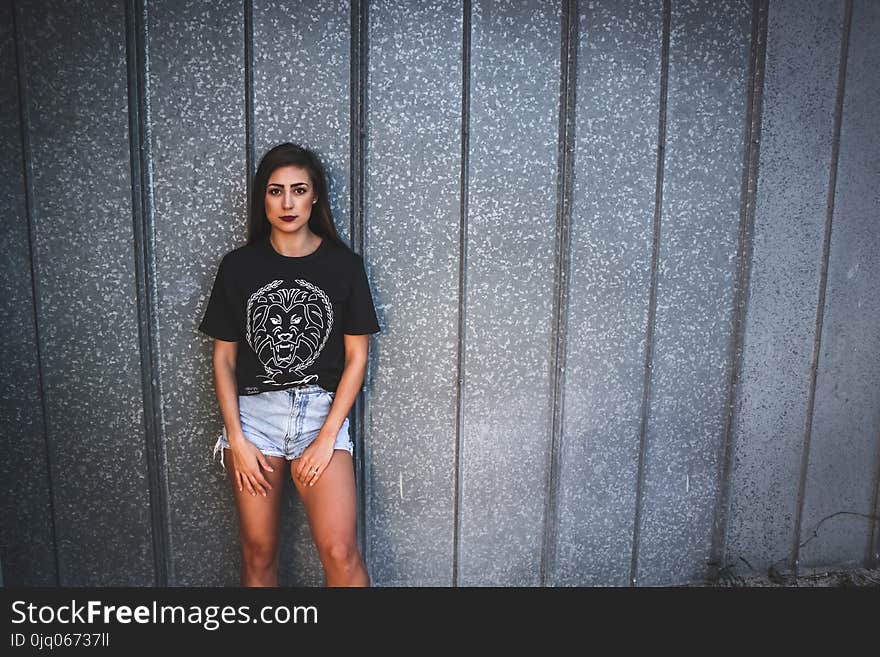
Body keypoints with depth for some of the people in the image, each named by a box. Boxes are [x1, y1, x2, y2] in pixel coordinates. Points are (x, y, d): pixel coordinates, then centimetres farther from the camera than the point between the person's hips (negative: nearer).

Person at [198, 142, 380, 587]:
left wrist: (327, 436, -7)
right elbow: (224, 357, 5)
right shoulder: (238, 266, 3)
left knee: (340, 553, -9)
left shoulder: (343, 264, 0)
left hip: (321, 411, -1)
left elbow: (356, 356, 0)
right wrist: (236, 438, -3)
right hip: (253, 411, 2)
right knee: (258, 553, 8)